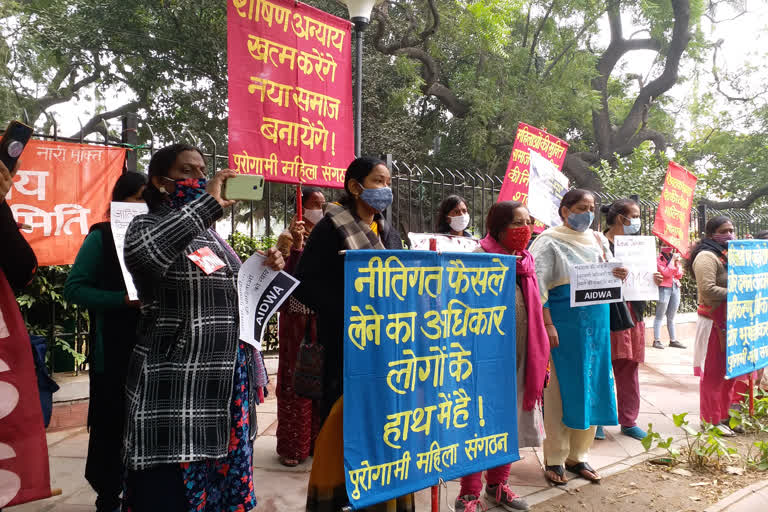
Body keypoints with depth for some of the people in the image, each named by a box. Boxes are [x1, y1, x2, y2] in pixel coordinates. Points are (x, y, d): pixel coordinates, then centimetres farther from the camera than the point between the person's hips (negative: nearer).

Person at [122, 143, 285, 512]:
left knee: (221, 482, 14)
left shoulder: (212, 236, 16)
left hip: (225, 385, 7)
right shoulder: (147, 226, -5)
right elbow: (139, 253, -31)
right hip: (175, 388, -7)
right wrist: (208, 202, -29)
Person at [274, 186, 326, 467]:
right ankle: (292, 446, 11)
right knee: (295, 381, 1)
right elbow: (288, 277, -15)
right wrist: (296, 244, -22)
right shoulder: (289, 237, -3)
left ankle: (318, 440, 20)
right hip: (298, 319, -4)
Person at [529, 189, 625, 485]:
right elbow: (538, 284, -11)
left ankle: (578, 455, 23)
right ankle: (554, 459, 12)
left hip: (596, 321, 6)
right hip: (563, 321, -6)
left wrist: (618, 275, -5)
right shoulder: (550, 241, -3)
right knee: (560, 388, -1)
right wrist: (547, 325, -19)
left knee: (590, 386, 9)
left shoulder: (598, 240, 16)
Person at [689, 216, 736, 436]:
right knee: (713, 372, 0)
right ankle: (712, 421, 10)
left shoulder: (729, 254, 14)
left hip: (731, 320, 9)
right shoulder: (707, 256, -14)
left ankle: (725, 415, 26)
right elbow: (708, 290, -24)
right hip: (714, 322, -9)